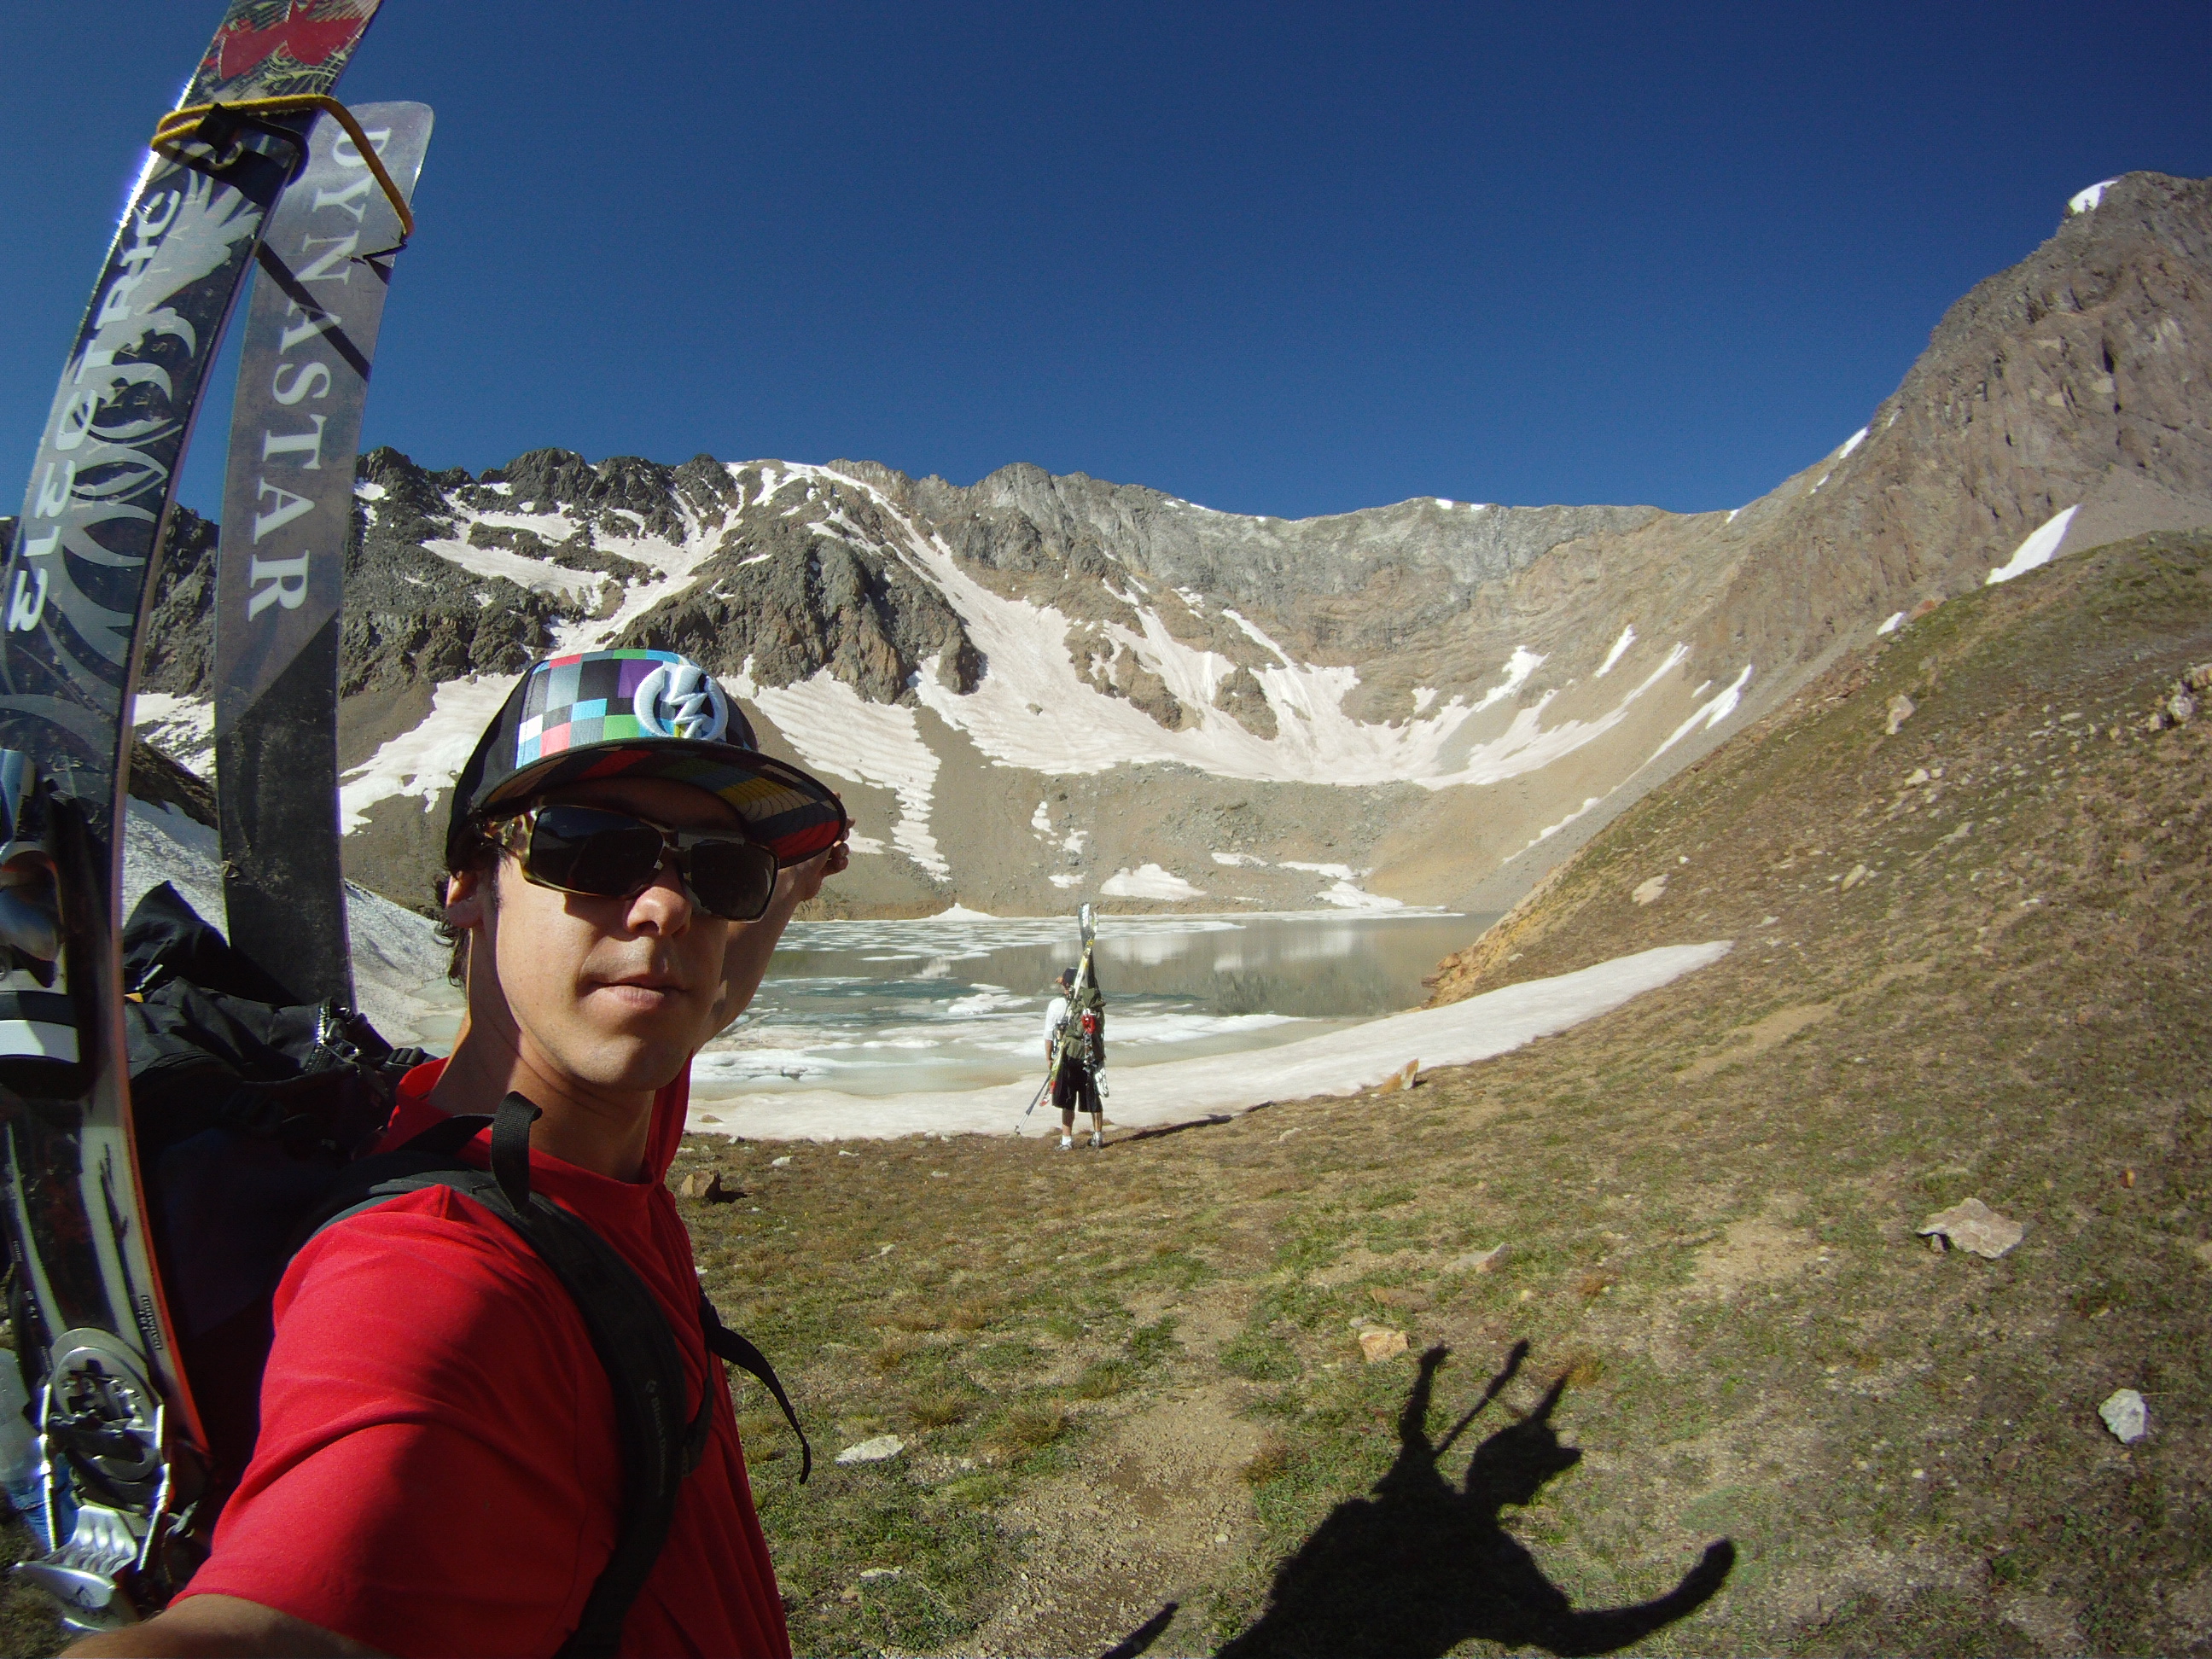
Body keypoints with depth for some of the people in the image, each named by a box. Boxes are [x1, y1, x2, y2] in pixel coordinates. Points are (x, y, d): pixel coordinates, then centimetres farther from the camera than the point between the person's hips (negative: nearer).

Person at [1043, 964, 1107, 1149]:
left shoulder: (1057, 1005, -6)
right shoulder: (1096, 1005, 5)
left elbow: (1049, 1035, -5)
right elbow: (1101, 1031, 10)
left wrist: (1048, 1058, 5)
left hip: (1069, 1057, -3)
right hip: (1093, 1056, 3)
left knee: (1067, 1102, 5)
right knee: (1094, 1099, 14)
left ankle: (1067, 1139, 7)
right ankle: (1098, 1136, 23)